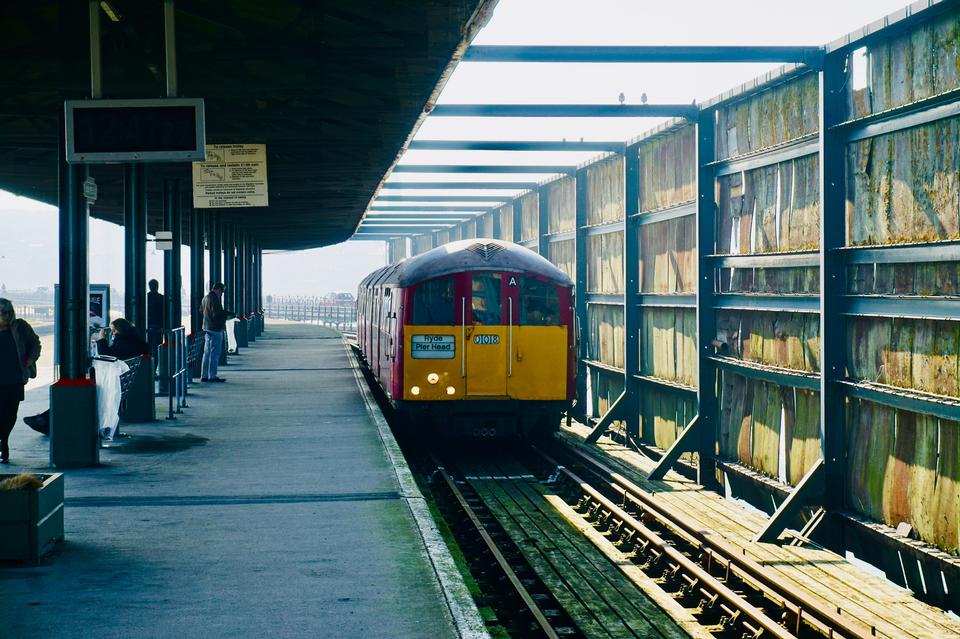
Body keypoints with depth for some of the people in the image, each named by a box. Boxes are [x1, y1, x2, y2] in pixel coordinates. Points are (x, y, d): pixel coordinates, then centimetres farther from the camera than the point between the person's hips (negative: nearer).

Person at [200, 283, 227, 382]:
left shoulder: (205, 297, 13)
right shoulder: (214, 299, -16)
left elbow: (201, 311, 24)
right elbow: (216, 314, -23)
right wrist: (225, 314, -4)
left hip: (207, 328, 10)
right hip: (215, 329, -10)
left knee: (207, 353, 13)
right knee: (214, 354, -5)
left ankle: (204, 376, 16)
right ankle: (212, 376, -4)